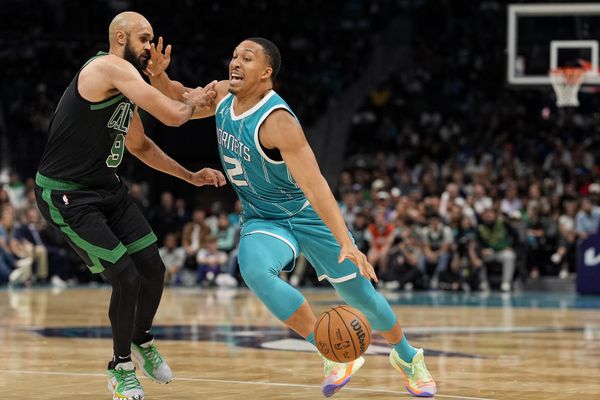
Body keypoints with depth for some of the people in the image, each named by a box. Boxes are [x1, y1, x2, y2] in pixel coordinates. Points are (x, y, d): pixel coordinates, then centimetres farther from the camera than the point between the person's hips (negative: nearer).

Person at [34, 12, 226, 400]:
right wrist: (192, 100, -2)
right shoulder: (110, 67, -20)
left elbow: (140, 145, 27)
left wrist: (191, 176, 23)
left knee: (153, 268, 9)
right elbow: (172, 116, -24)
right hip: (66, 194, -9)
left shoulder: (127, 88, 11)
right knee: (127, 279, -11)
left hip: (107, 187, 9)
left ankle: (143, 342, 36)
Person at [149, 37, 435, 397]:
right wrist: (159, 75, -11)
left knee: (361, 295, 5)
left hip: (308, 215, -5)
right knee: (254, 269, -30)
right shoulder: (223, 96, -8)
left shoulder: (277, 120, -29)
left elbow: (314, 185, -36)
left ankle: (408, 357, 37)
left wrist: (346, 243, -45)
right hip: (263, 219, 5)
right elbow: (178, 103, 12)